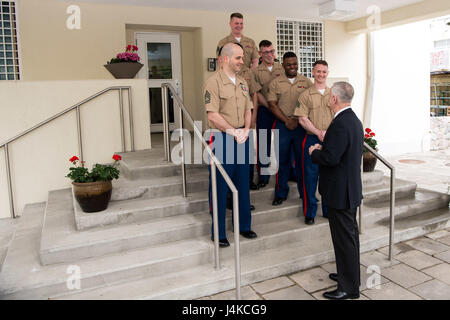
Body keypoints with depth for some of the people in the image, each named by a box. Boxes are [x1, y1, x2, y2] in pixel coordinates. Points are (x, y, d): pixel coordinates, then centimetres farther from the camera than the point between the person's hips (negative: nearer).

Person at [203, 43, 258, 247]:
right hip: (222, 139, -7)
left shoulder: (242, 83, 14)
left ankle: (244, 226, 29)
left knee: (243, 184, 14)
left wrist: (246, 130, -3)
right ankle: (218, 233, 13)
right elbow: (213, 116, -16)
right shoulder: (213, 82, -9)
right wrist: (234, 132, -14)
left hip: (242, 139, 7)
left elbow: (248, 110, 14)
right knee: (220, 187, 1)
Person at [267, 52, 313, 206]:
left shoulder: (306, 82, 7)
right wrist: (287, 121, -9)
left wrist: (298, 120, -8)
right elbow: (272, 105, -1)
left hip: (302, 125, 1)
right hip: (282, 125, 0)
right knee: (282, 159, 4)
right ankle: (281, 193, 16)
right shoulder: (275, 83, 4)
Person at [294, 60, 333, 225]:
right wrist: (318, 132, -15)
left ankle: (329, 210, 23)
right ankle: (309, 212, 13)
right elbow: (302, 119, -5)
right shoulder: (306, 95, 3)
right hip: (312, 139, -2)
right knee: (310, 175, 1)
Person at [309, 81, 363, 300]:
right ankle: (350, 275, 37)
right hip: (351, 189, 11)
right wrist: (322, 149, 8)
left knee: (344, 238, 0)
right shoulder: (354, 120, 10)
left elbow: (330, 158, -29)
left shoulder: (340, 124, -23)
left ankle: (349, 288, 14)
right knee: (349, 234, 21)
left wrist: (314, 152, -10)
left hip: (339, 192, -11)